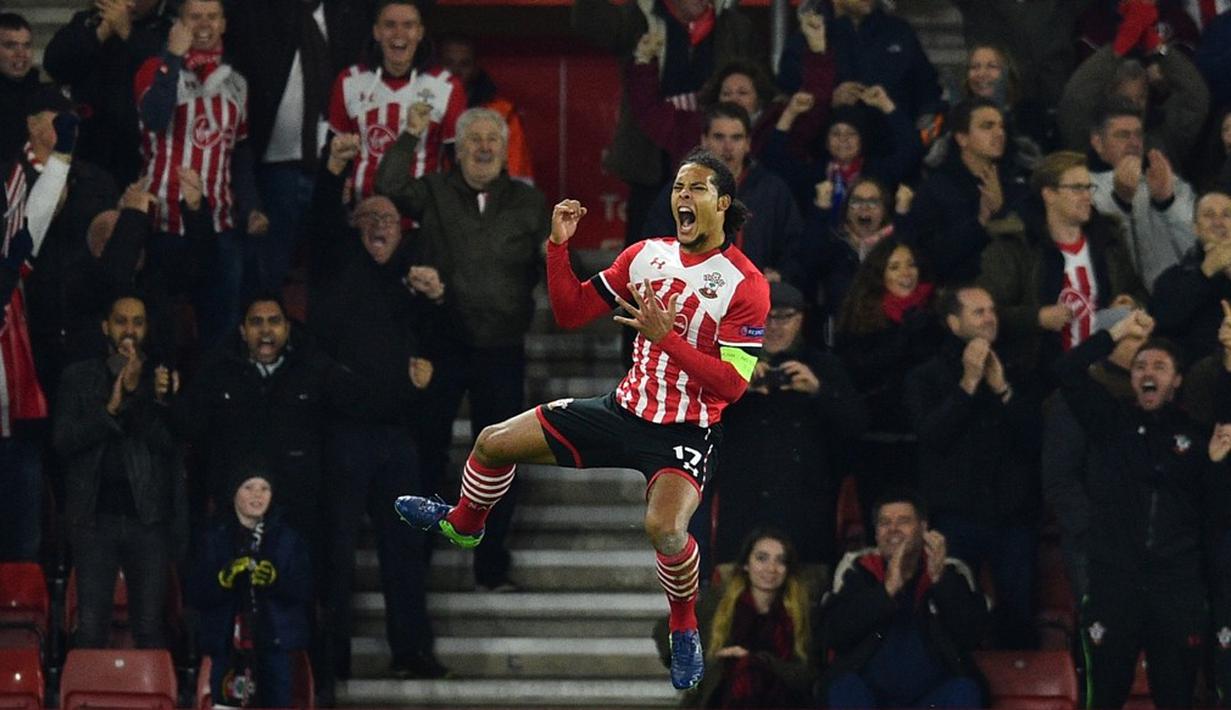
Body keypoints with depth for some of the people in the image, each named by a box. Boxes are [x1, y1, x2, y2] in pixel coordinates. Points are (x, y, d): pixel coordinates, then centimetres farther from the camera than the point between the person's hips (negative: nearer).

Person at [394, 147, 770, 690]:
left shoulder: (746, 284, -15)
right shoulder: (646, 255, 3)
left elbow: (732, 384, -20)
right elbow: (571, 312, 7)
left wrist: (666, 338, -28)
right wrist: (559, 246, -6)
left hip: (685, 434, -6)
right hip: (625, 410, 6)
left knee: (664, 529, -35)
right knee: (494, 442, 8)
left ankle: (685, 629, -5)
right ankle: (463, 523, 42)